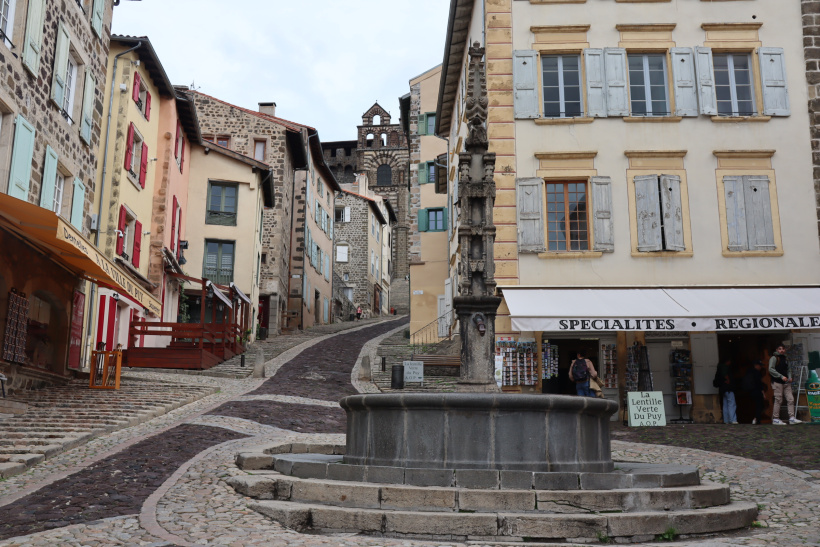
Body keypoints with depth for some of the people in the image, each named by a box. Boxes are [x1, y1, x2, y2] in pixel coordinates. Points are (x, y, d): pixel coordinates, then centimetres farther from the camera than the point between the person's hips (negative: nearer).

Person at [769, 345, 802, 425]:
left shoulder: (786, 359, 19)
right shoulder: (774, 358, -2)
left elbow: (787, 370, 25)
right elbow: (771, 369, -11)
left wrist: (789, 378, 5)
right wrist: (781, 376, -16)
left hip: (786, 382, 7)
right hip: (777, 382, -7)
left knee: (791, 399, -1)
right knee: (778, 400, -6)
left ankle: (792, 418, 1)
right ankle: (775, 419, -1)